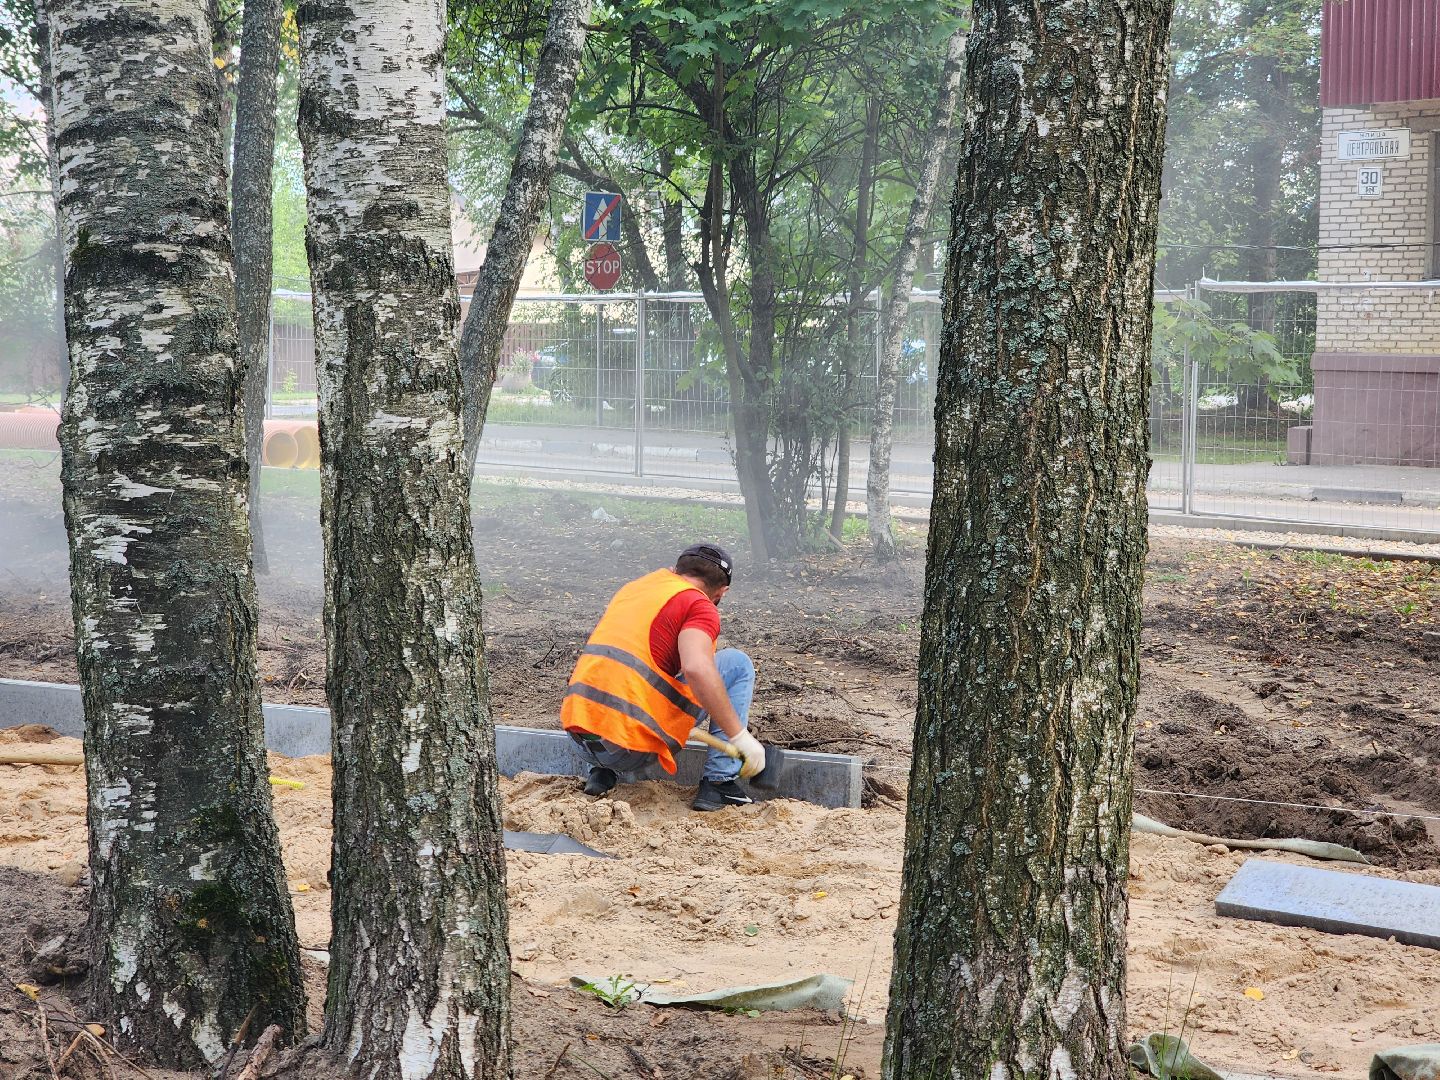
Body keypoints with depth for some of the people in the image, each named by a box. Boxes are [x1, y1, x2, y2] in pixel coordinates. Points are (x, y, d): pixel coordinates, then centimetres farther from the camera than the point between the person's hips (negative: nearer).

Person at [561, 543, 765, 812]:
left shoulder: (632, 588, 24)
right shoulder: (699, 605, 0)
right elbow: (698, 669, -21)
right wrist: (740, 737, -13)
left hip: (579, 738, 7)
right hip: (632, 746, -7)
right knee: (736, 663, 8)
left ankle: (603, 773, 19)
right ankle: (719, 784, 3)